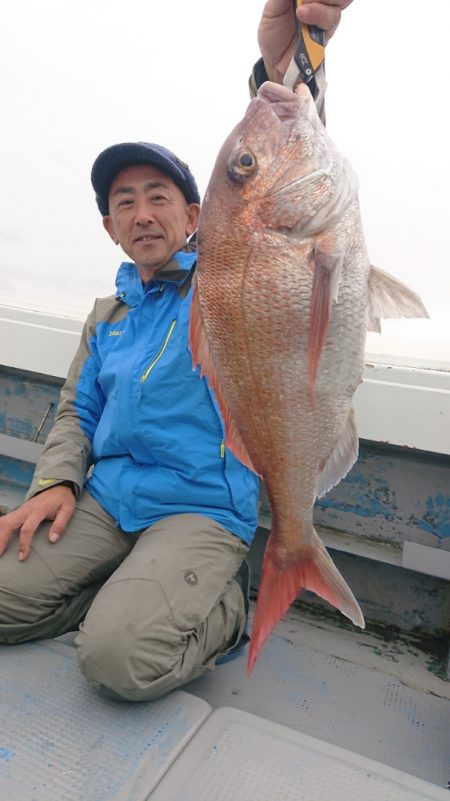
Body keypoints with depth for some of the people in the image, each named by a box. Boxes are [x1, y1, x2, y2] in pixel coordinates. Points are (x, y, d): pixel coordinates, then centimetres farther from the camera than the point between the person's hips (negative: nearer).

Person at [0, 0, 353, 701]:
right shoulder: (108, 313, 17)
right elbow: (76, 409, 19)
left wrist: (284, 73, -36)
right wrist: (56, 481, -1)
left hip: (204, 508, -5)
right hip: (106, 497, 6)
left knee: (120, 656, -25)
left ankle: (223, 605, 4)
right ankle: (141, 590, 8)